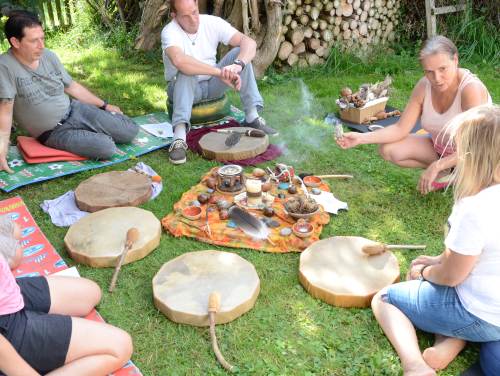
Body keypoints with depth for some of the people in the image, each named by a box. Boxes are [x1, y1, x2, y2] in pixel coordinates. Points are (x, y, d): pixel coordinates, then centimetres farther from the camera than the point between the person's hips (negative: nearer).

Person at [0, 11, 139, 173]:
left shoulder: (49, 56, -2)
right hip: (53, 133, -5)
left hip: (74, 110, 5)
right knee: (106, 148, -25)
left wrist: (105, 106, 14)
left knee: (130, 132, -5)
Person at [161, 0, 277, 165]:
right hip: (182, 88, -4)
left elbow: (249, 43, -22)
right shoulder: (169, 32, -23)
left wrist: (237, 65, -44)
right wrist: (220, 72, -50)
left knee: (240, 52, -17)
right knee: (186, 70, -37)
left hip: (211, 85, 4)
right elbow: (179, 60, -46)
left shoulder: (212, 23, -12)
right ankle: (179, 137, -46)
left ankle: (252, 117, -20)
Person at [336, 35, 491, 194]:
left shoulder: (471, 88, -30)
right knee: (388, 150, -10)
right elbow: (400, 129, -11)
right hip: (440, 147, 6)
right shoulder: (424, 86, -15)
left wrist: (437, 165, -36)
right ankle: (447, 171, 5)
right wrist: (362, 138, -22)